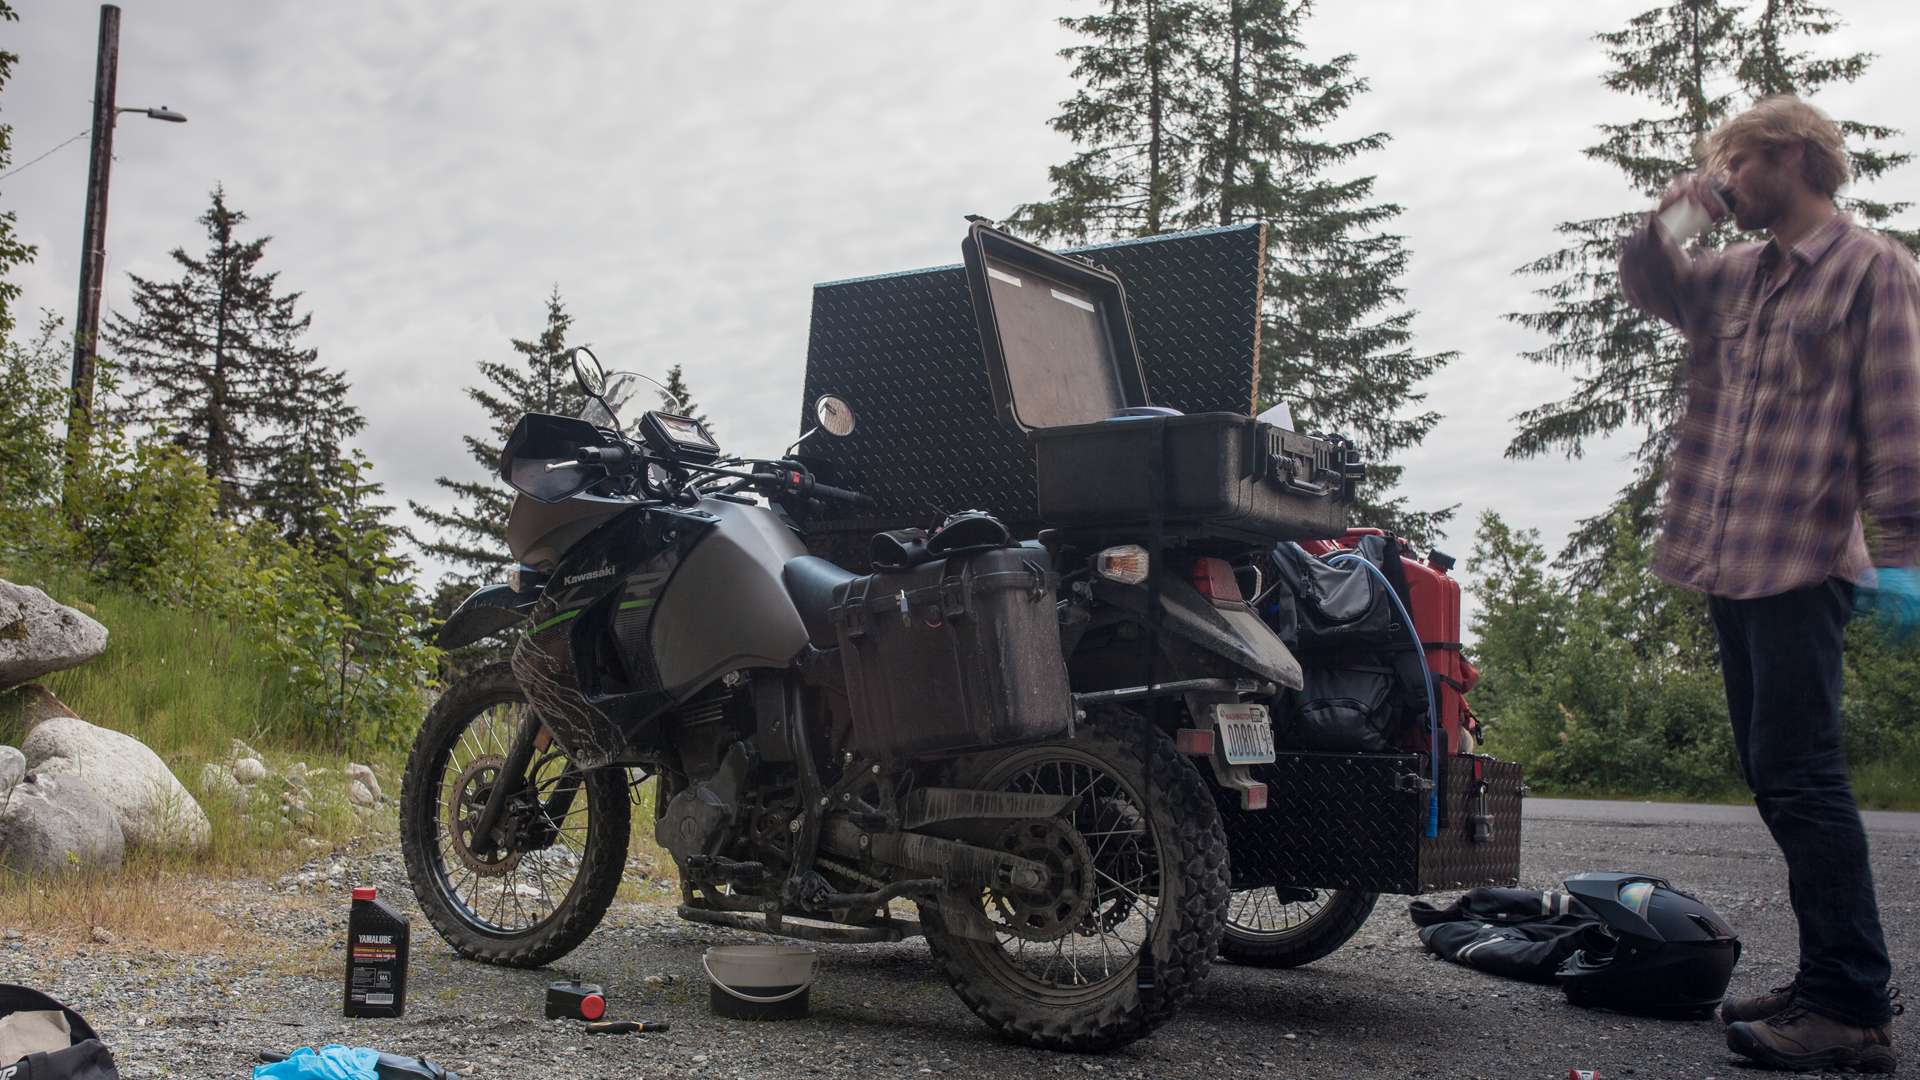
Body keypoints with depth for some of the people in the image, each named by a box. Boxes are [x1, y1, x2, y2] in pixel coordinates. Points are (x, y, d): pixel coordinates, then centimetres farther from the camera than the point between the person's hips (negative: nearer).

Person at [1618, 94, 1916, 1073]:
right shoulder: (1739, 276, 18)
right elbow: (1647, 285, 31)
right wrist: (1667, 213, 10)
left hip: (1804, 561, -8)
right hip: (1729, 561, 8)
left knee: (1799, 777, -12)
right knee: (1776, 777, 10)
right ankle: (1831, 984, 19)